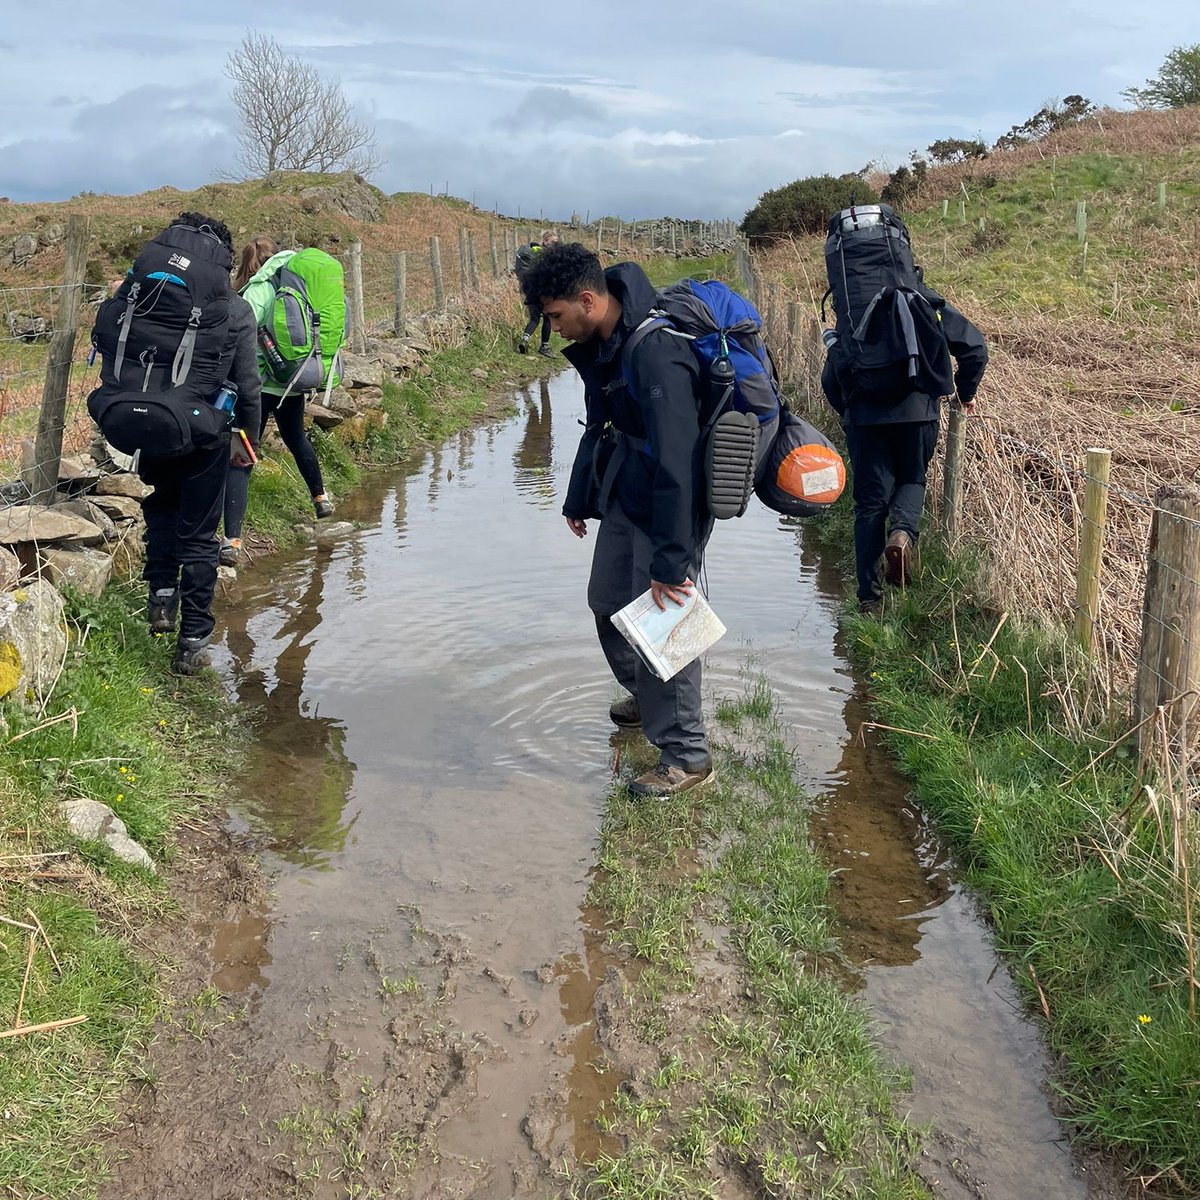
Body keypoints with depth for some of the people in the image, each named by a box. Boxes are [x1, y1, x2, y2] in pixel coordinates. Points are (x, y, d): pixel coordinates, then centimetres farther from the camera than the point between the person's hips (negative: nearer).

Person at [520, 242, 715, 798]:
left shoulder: (655, 355, -30)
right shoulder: (602, 346, 2)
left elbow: (676, 466, -31)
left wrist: (670, 562, -30)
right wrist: (578, 500, 24)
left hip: (668, 511, -10)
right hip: (622, 501, 10)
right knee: (608, 602, 22)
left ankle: (686, 755, 10)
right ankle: (646, 696, 47)